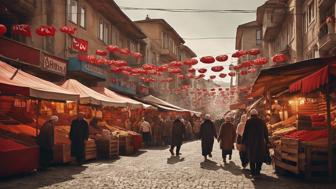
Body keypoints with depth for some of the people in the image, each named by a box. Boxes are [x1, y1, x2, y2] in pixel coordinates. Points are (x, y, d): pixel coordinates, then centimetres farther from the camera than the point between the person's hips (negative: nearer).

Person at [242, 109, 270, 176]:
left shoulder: (248, 122, -5)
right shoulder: (261, 121, 3)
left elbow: (245, 132, -6)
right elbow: (266, 133, 7)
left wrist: (244, 141, 0)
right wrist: (266, 141, 13)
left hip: (250, 142, -2)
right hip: (260, 142, 2)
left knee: (251, 157, 7)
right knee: (259, 157, 11)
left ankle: (253, 172, 7)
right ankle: (257, 171, 6)